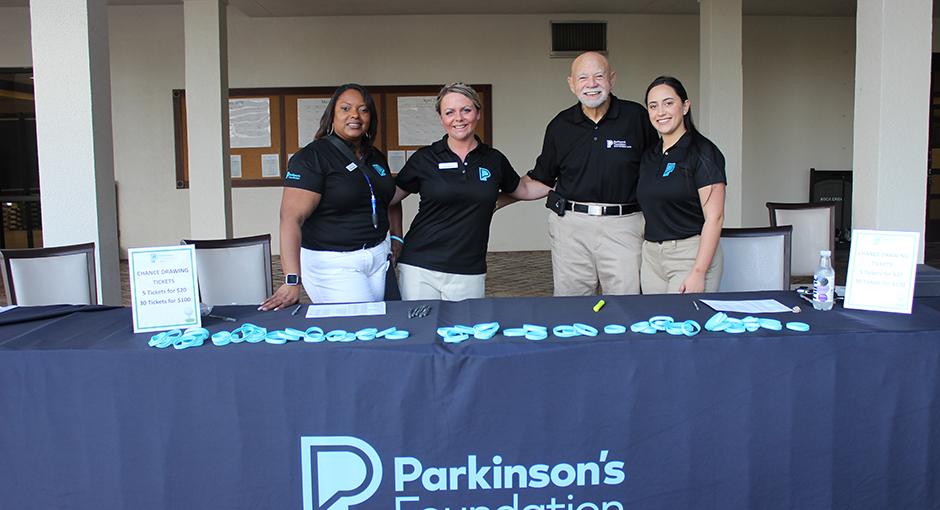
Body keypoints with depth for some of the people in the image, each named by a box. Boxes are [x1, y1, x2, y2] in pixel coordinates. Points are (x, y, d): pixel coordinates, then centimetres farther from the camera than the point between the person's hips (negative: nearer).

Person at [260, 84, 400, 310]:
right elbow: (291, 218, -21)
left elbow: (390, 201, 27)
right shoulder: (311, 157, -12)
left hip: (379, 256, 7)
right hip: (334, 264, -7)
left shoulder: (376, 158, 11)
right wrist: (292, 281, -30)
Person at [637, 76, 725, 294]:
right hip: (651, 256, 6)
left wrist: (699, 272, -19)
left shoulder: (702, 151, -8)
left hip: (692, 254, -6)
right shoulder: (649, 156, 14)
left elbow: (714, 217, -13)